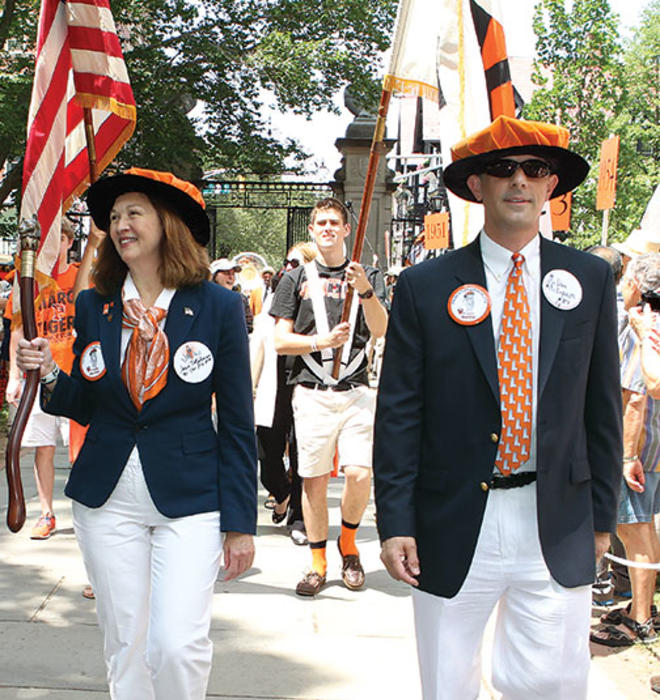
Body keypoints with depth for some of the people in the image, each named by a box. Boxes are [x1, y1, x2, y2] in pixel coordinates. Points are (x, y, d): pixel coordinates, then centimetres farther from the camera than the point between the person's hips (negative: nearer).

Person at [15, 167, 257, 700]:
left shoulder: (218, 307, -5)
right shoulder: (94, 307, 4)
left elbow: (238, 424, -3)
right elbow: (85, 408, 11)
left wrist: (240, 522, -5)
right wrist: (50, 375, -10)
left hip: (189, 500, -3)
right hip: (108, 498, 3)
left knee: (178, 644, -9)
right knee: (124, 646, 10)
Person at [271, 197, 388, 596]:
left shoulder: (367, 276, 11)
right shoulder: (296, 279, 11)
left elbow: (381, 331, -4)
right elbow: (281, 341, 5)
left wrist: (365, 291, -20)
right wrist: (322, 342, -11)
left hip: (356, 390, 0)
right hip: (311, 392, 0)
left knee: (360, 474, -11)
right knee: (314, 479, 2)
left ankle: (349, 543, 16)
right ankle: (319, 563, 15)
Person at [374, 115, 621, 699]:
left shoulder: (590, 280, 4)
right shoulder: (424, 287, -2)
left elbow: (602, 406, 7)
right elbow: (398, 415, -3)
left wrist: (602, 514, 8)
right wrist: (396, 522, -6)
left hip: (557, 530, 1)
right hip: (455, 525, -1)